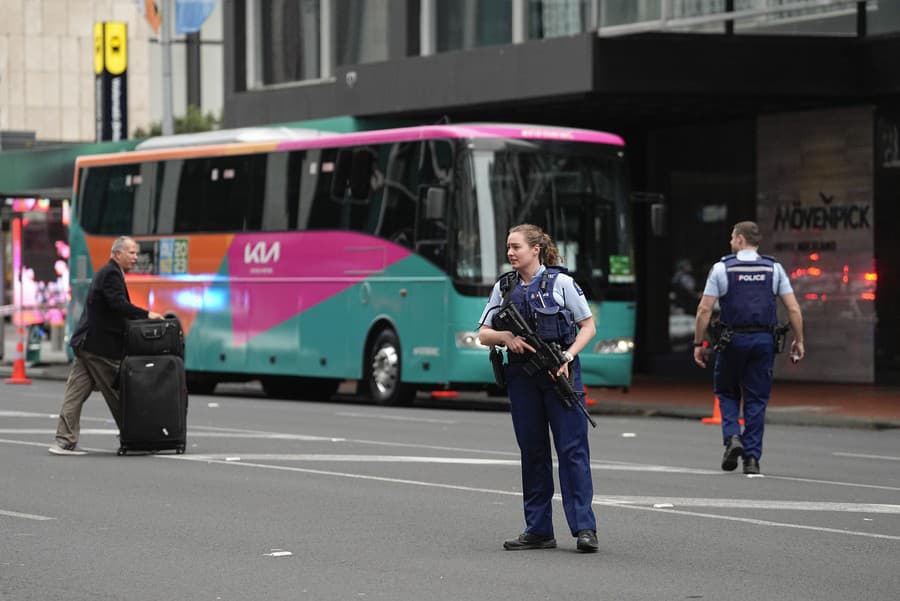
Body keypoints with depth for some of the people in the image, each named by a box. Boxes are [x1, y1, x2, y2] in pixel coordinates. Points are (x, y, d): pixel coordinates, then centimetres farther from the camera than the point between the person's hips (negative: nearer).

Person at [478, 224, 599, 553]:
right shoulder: (504, 287, 10)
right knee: (533, 451, 7)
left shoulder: (560, 282, -3)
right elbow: (484, 334, 11)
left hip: (560, 375, -4)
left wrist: (567, 357, -13)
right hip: (522, 376, 4)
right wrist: (505, 336, -10)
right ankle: (538, 530, 12)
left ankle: (584, 528, -9)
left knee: (572, 448, -8)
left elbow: (588, 326, 1)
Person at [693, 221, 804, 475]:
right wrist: (798, 341, 8)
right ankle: (752, 457, 5)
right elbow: (793, 309, -1)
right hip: (764, 340, 2)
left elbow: (704, 309, -5)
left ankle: (732, 437, -6)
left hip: (733, 340, -2)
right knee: (756, 401, 8)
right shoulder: (774, 269, 5)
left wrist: (698, 343, 1)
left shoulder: (722, 268, -2)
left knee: (727, 393, 16)